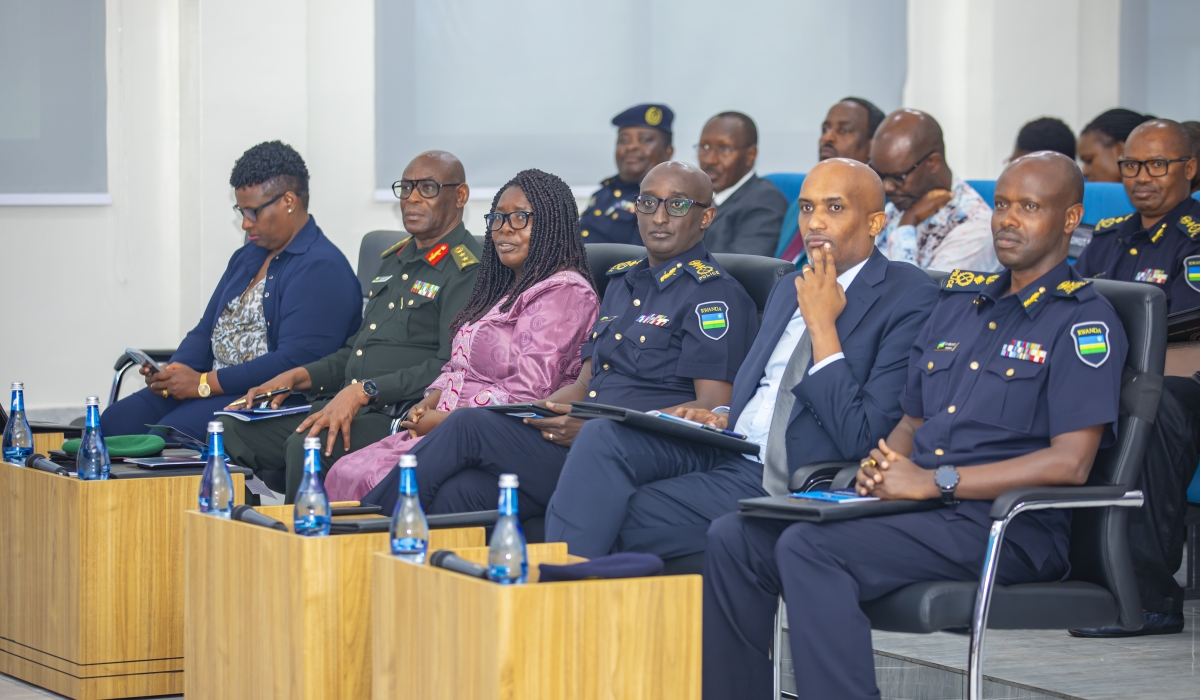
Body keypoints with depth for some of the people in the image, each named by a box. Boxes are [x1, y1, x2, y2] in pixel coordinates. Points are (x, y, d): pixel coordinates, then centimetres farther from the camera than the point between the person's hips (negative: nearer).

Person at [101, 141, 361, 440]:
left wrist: (204, 383, -20)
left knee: (171, 431, -31)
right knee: (115, 420, -11)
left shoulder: (322, 269, -11)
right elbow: (206, 331, 22)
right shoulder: (246, 258, 21)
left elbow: (294, 363, -21)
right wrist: (175, 371, -1)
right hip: (216, 390, 9)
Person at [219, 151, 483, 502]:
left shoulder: (468, 270, -7)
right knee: (236, 427, -4)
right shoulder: (395, 259, 22)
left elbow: (451, 366, -19)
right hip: (351, 408, 9)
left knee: (308, 445, -32)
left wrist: (363, 391, -24)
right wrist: (297, 377, 13)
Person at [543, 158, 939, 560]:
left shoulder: (910, 299, -7)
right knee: (603, 437, -20)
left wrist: (821, 325, -14)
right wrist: (723, 418, 7)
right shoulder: (790, 289, 19)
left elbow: (860, 440, -15)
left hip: (779, 481, -7)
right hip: (726, 448, 7)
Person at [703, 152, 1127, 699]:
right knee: (734, 539, -9)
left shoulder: (1084, 320, -4)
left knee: (809, 548, -29)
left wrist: (935, 481, -17)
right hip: (920, 509, 8)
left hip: (1010, 529, -8)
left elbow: (1071, 463, -15)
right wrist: (883, 467, 0)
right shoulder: (959, 301, 21)